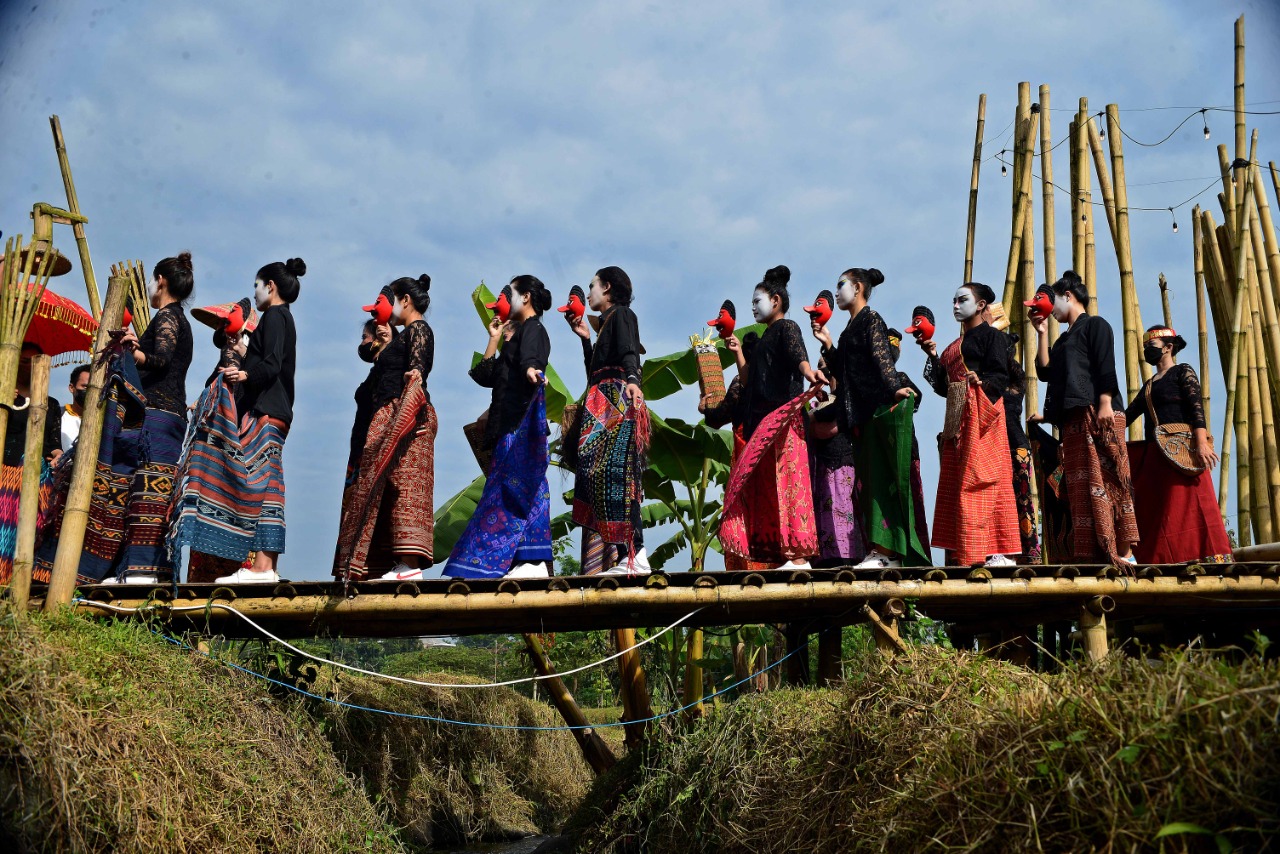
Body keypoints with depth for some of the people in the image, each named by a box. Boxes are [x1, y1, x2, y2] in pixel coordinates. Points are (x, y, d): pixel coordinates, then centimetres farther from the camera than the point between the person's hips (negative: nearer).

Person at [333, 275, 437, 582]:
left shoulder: (418, 329, -4)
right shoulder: (407, 334, 25)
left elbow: (417, 363, -23)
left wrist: (415, 375, -40)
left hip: (405, 413, -10)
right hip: (390, 416, 10)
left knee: (403, 483, -15)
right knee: (389, 487, 4)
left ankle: (410, 564, -19)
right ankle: (403, 565, 1)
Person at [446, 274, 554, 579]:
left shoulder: (533, 329, -3)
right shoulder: (517, 334, 24)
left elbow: (530, 358, -27)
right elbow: (487, 377, 21)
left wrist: (532, 370, -48)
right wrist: (494, 340, 19)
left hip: (522, 422, -10)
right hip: (509, 424, 10)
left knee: (512, 488, -14)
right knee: (524, 491, 6)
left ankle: (530, 564, -15)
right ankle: (533, 564, 5)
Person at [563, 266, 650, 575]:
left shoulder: (621, 313, 2)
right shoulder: (606, 322, 28)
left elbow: (630, 353, -18)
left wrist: (632, 380, -35)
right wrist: (585, 338, 27)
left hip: (616, 401, -9)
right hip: (602, 408, 9)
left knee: (614, 471, -19)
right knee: (601, 472, 1)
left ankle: (634, 556, -25)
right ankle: (608, 559, -3)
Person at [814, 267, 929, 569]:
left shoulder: (871, 319, -2)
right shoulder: (851, 328, 22)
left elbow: (882, 357, -17)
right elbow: (842, 371, 19)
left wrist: (895, 387, -29)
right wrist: (827, 344, 12)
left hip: (882, 408, -9)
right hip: (862, 413, 9)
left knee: (882, 477, -10)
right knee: (872, 479, 5)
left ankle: (885, 550, -12)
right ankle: (888, 552, 6)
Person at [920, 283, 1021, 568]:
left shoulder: (992, 335, 3)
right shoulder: (954, 346, 24)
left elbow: (1000, 375, -9)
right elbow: (943, 386, 17)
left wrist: (982, 383, -25)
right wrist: (932, 356, 9)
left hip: (981, 413, -8)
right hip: (957, 416, 8)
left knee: (980, 478, -13)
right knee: (956, 480, 2)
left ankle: (995, 552, -13)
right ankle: (963, 553, 2)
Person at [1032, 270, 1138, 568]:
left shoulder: (1094, 325, 5)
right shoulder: (1063, 339, 27)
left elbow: (1106, 365, -8)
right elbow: (1045, 371, 16)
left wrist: (1105, 402, -20)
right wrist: (1041, 332, 17)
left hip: (1097, 414, -8)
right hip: (1073, 420, 8)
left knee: (1105, 480, -13)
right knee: (1081, 486, 0)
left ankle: (1124, 552, -15)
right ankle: (1093, 553, -2)